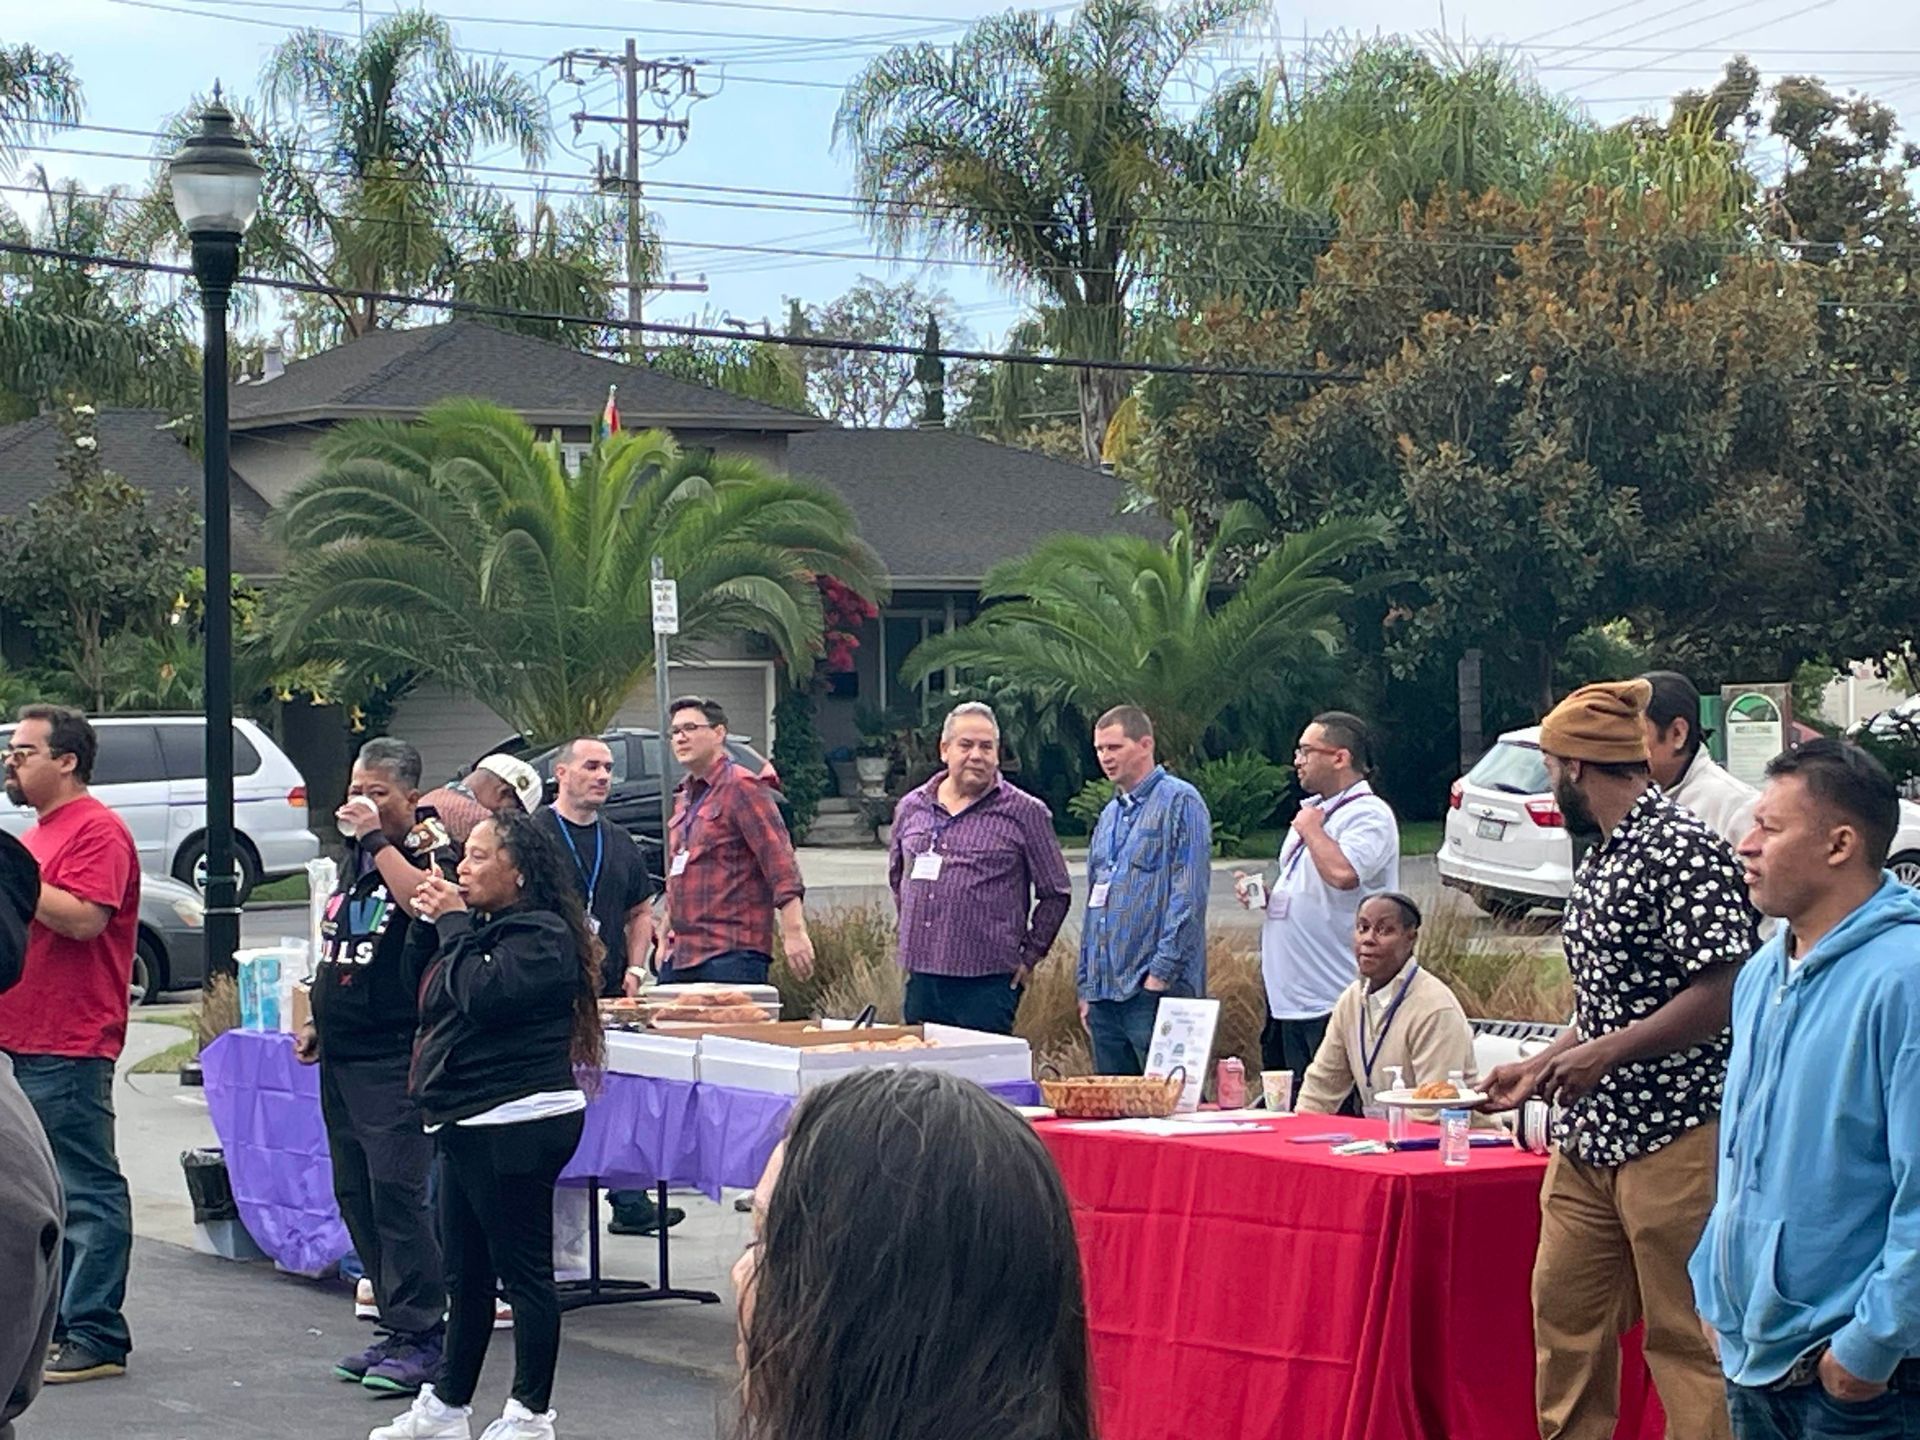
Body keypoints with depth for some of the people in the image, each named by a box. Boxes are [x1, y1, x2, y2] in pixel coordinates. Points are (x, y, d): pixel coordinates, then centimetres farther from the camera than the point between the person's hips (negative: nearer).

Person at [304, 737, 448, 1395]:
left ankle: (422, 1335, -7)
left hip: (394, 1056, -9)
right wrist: (317, 1023, 20)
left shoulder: (427, 855, -7)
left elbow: (424, 902, -31)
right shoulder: (354, 860, 17)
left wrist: (377, 838, -25)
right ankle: (396, 1326, 18)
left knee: (395, 1191, -12)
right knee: (355, 1196, 11)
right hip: (341, 1056, 9)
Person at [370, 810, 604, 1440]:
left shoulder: (540, 934, -12)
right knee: (466, 1271, 16)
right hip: (470, 1125, 11)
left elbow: (482, 994, -25)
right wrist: (433, 921, 8)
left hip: (515, 1124, -11)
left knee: (522, 1269, -5)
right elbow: (432, 998, 21)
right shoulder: (487, 927, 19)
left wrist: (453, 923, -13)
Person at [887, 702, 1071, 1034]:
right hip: (921, 975, 4)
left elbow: (1056, 893, 4)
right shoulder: (911, 808, 12)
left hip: (987, 982, -4)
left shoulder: (1025, 813, 0)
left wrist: (1030, 956, 4)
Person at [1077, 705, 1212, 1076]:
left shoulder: (1179, 802, -5)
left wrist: (1161, 973, -18)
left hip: (1155, 990, -8)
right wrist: (1085, 985, 17)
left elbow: (1188, 897, -13)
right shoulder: (1109, 816, 19)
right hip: (1105, 991, 8)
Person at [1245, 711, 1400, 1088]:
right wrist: (1263, 893, 10)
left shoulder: (1368, 814, -11)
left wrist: (1311, 830, -14)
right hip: (1289, 998, 10)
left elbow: (1343, 874, -31)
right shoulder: (1313, 810, 20)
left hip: (1334, 1003, -10)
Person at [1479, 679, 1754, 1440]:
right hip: (1588, 1139, 9)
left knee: (1684, 1335, -1)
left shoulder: (1683, 849, -16)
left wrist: (1603, 1056, -21)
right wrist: (1540, 1066, 17)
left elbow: (1722, 993, -22)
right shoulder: (1599, 859, 13)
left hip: (1671, 1140, -9)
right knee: (1564, 1311, 13)